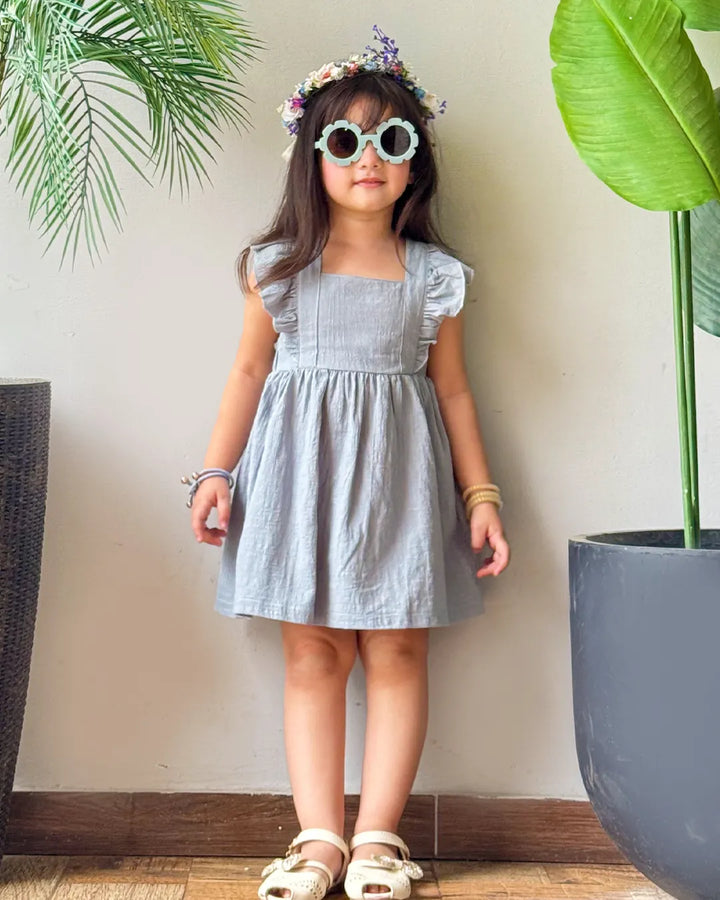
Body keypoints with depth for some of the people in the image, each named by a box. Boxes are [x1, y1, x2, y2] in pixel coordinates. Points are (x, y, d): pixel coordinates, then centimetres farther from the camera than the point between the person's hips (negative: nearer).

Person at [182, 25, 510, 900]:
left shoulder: (433, 275, 5)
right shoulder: (280, 266, 4)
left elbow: (452, 391, 7)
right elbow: (250, 372, 7)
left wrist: (480, 496, 4)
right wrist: (215, 473, 0)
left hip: (398, 472, 1)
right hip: (301, 466, 0)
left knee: (397, 653, 1)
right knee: (311, 653, 2)